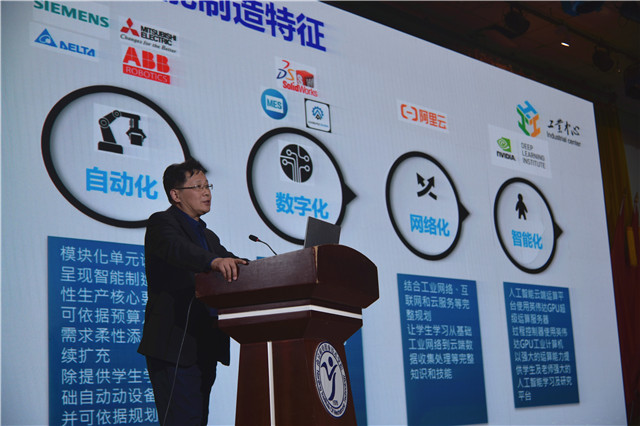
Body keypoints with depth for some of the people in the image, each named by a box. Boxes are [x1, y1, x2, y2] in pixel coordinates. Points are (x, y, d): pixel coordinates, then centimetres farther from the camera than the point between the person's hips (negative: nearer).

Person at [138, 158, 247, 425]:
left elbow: (233, 269, 14)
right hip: (176, 346, -8)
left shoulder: (210, 237, 24)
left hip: (205, 347, 8)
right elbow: (175, 248, -23)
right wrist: (214, 260, -42)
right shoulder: (161, 222, -2)